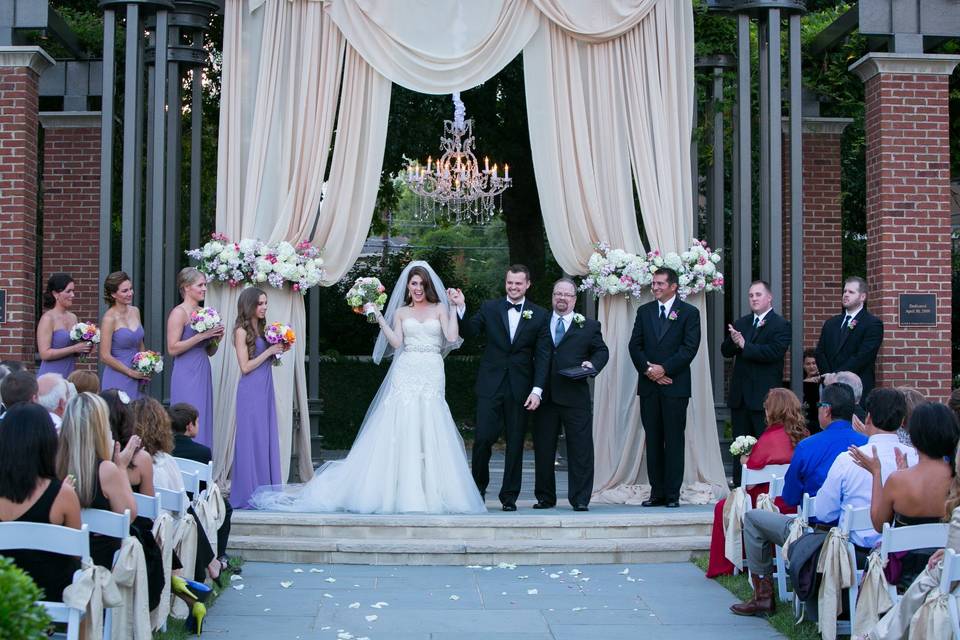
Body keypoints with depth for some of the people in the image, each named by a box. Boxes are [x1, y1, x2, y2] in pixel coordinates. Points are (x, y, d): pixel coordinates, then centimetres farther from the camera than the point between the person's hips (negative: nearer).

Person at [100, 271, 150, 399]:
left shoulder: (135, 311, 8)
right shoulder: (110, 318, -12)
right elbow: (105, 356, -14)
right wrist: (132, 372, -9)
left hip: (136, 381, 6)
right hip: (118, 378, -6)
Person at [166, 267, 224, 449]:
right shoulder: (179, 313, -7)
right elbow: (172, 348, -15)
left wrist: (216, 339, 1)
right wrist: (201, 335, -17)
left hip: (203, 373, 7)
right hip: (186, 375, -7)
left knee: (204, 423, 7)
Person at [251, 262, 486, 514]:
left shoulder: (440, 309, 10)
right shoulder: (400, 312, 13)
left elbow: (452, 337, -2)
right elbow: (397, 342, 2)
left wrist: (454, 309, -3)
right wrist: (379, 319, 1)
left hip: (432, 375, 0)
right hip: (406, 373, 0)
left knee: (430, 432, -4)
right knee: (400, 430, -6)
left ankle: (430, 492, 0)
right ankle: (401, 491, -3)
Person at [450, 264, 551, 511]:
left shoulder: (540, 315, 4)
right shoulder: (489, 308, 5)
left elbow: (542, 356, 1)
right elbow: (469, 332, -1)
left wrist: (537, 390, -8)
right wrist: (461, 308, -17)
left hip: (520, 389, 0)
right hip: (490, 386, 0)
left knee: (515, 443, 5)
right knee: (483, 438, -5)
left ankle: (509, 496, 15)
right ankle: (478, 488, 16)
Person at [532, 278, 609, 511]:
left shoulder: (589, 326, 9)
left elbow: (602, 351, 13)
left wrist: (592, 364, -7)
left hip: (575, 397, -1)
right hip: (545, 396, 2)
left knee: (580, 449, -2)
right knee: (543, 449, 8)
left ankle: (580, 499, 3)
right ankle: (545, 498, 18)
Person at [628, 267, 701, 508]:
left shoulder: (689, 313, 2)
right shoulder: (644, 311, 14)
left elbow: (689, 348, -7)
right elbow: (635, 345, 7)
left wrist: (664, 369, -13)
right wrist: (648, 369, -8)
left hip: (675, 385, -4)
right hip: (649, 385, 4)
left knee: (674, 441, -2)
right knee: (653, 440, 5)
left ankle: (673, 494, 1)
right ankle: (657, 492, 9)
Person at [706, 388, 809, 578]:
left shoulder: (769, 439, -19)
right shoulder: (804, 436, -1)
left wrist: (746, 462, 6)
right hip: (797, 503, 7)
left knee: (722, 507, 15)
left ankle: (722, 566, 21)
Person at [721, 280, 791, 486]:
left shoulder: (780, 325, -5)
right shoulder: (741, 323, 15)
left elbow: (774, 352, -19)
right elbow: (726, 351, 9)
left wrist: (744, 346, -16)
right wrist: (733, 341, -13)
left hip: (764, 396, -6)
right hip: (740, 395, 6)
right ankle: (740, 487, 16)